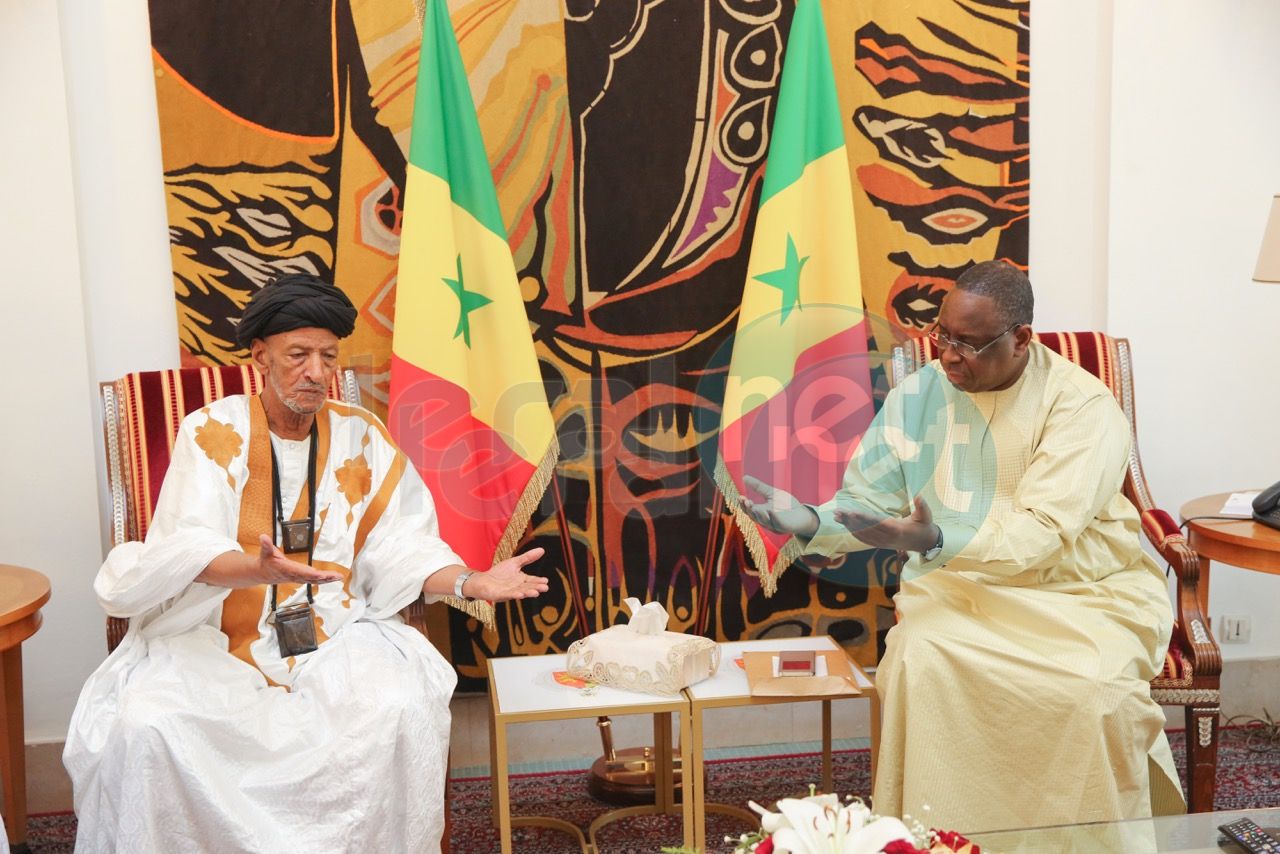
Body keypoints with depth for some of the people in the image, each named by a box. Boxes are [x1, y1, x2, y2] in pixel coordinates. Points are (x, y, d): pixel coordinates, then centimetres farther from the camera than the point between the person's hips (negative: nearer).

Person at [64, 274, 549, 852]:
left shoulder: (360, 436, 4)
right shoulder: (213, 432, -4)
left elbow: (398, 545, 0)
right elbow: (190, 548, -17)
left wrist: (469, 582, -19)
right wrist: (263, 570, -39)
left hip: (334, 629, 1)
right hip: (216, 635, -1)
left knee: (403, 710, -27)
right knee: (142, 726, -27)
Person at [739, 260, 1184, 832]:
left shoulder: (1083, 405, -12)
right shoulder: (920, 394, 0)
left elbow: (1043, 533, -23)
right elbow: (869, 500, 2)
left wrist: (933, 543, -38)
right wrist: (812, 523, -21)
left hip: (1080, 589, -2)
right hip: (956, 583, 2)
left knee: (1098, 687, -30)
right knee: (920, 659, -29)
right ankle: (932, 836, -10)